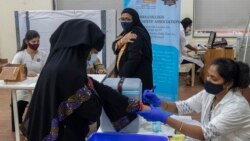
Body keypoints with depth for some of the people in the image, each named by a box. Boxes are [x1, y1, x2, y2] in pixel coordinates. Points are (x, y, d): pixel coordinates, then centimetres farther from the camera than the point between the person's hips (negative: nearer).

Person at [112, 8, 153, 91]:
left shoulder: (136, 34, -16)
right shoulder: (126, 32, 12)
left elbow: (134, 59, -23)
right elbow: (115, 48, 2)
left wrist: (122, 75, -16)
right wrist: (121, 41, -19)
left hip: (137, 77, -9)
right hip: (128, 75, 9)